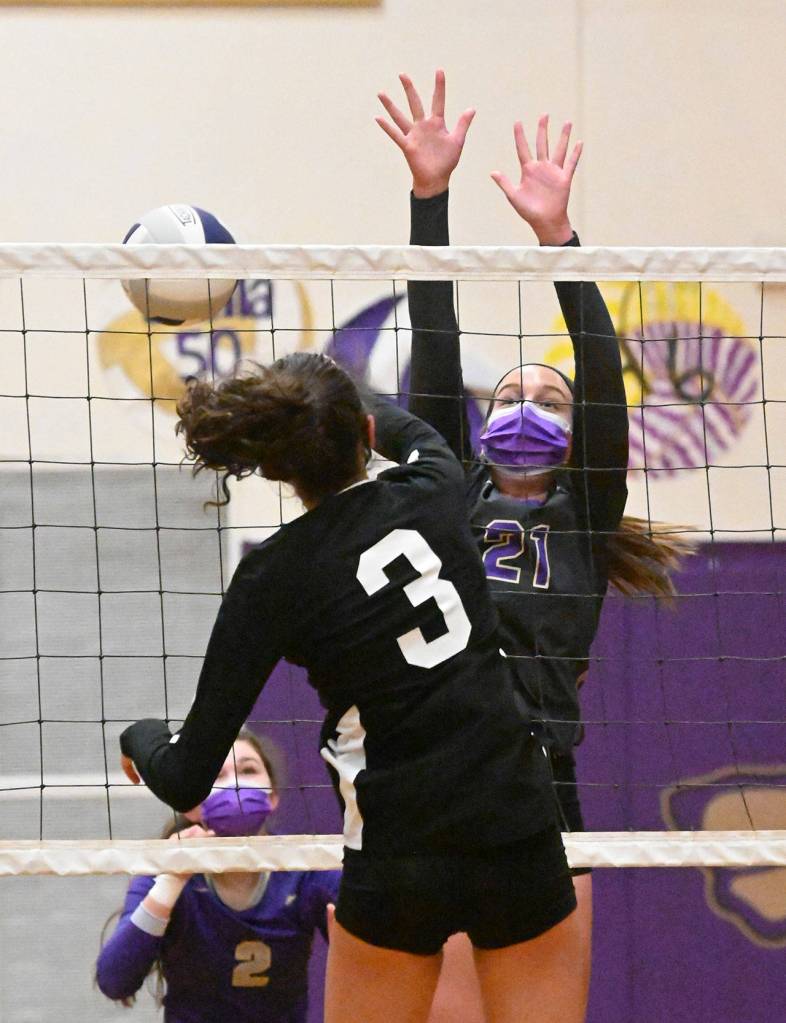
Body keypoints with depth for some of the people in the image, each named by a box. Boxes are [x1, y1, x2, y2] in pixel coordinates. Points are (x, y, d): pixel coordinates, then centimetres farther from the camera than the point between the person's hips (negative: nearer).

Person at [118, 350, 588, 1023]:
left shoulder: (274, 579, -9)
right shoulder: (430, 493, 0)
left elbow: (184, 783, -7)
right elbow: (420, 437, 30)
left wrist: (141, 740, 16)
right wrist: (355, 410, 51)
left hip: (400, 861, -3)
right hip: (523, 837, 3)